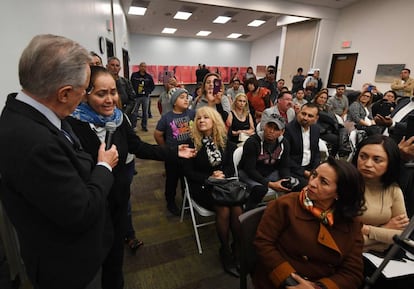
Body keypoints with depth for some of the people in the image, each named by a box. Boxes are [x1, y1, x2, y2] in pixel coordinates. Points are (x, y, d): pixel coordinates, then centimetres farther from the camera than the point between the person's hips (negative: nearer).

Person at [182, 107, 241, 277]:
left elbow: (230, 166, 10)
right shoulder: (192, 142, -3)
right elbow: (189, 172, -4)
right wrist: (209, 178, -16)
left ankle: (238, 249, 0)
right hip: (201, 186, -3)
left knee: (237, 208, -23)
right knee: (223, 210, -27)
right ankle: (225, 251, -2)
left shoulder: (224, 142, 8)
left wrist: (222, 175, -11)